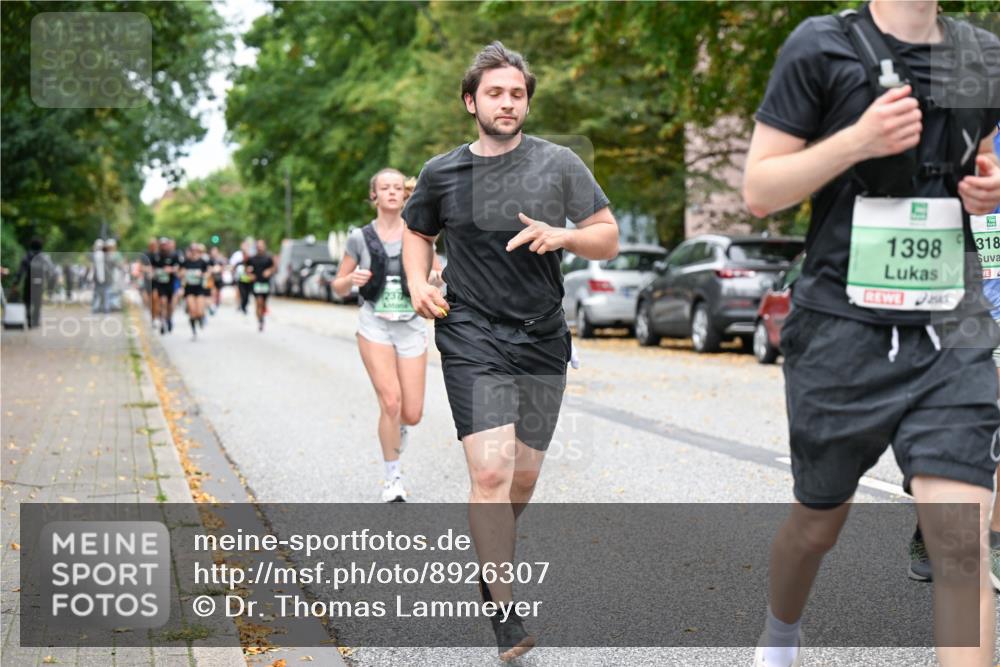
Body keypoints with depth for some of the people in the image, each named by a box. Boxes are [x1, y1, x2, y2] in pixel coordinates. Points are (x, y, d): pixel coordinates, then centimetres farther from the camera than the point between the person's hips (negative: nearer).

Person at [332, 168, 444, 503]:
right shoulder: (360, 238, 1)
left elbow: (437, 272, 12)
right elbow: (339, 287, 8)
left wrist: (433, 275, -12)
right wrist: (351, 280, -15)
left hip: (412, 326, 2)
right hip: (375, 326, -1)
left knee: (412, 414, -2)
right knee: (390, 402, -16)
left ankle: (397, 427, 37)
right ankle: (393, 478, 2)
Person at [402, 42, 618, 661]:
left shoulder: (559, 164, 3)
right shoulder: (441, 174, 4)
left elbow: (609, 240, 4)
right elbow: (417, 232, 22)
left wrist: (562, 236, -16)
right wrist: (419, 283, 3)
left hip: (543, 338, 2)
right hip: (472, 336, -2)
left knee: (523, 479, 10)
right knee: (491, 472, -17)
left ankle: (491, 555, 41)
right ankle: (507, 618, -11)